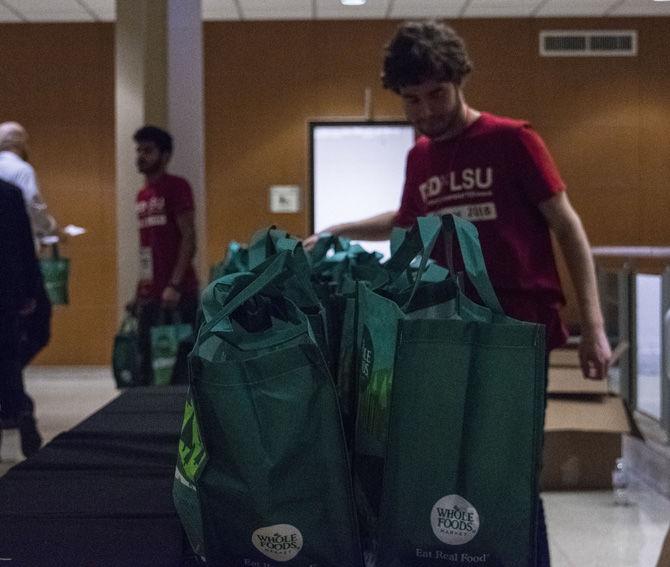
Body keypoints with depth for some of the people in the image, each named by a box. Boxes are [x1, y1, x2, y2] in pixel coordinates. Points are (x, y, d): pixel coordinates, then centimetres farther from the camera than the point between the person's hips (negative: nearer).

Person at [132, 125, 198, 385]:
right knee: (147, 362, 6)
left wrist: (175, 285, -19)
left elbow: (189, 238, -11)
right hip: (149, 293, 7)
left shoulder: (176, 187, -4)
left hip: (178, 291, -7)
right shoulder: (142, 195, 17)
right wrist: (141, 290, 13)